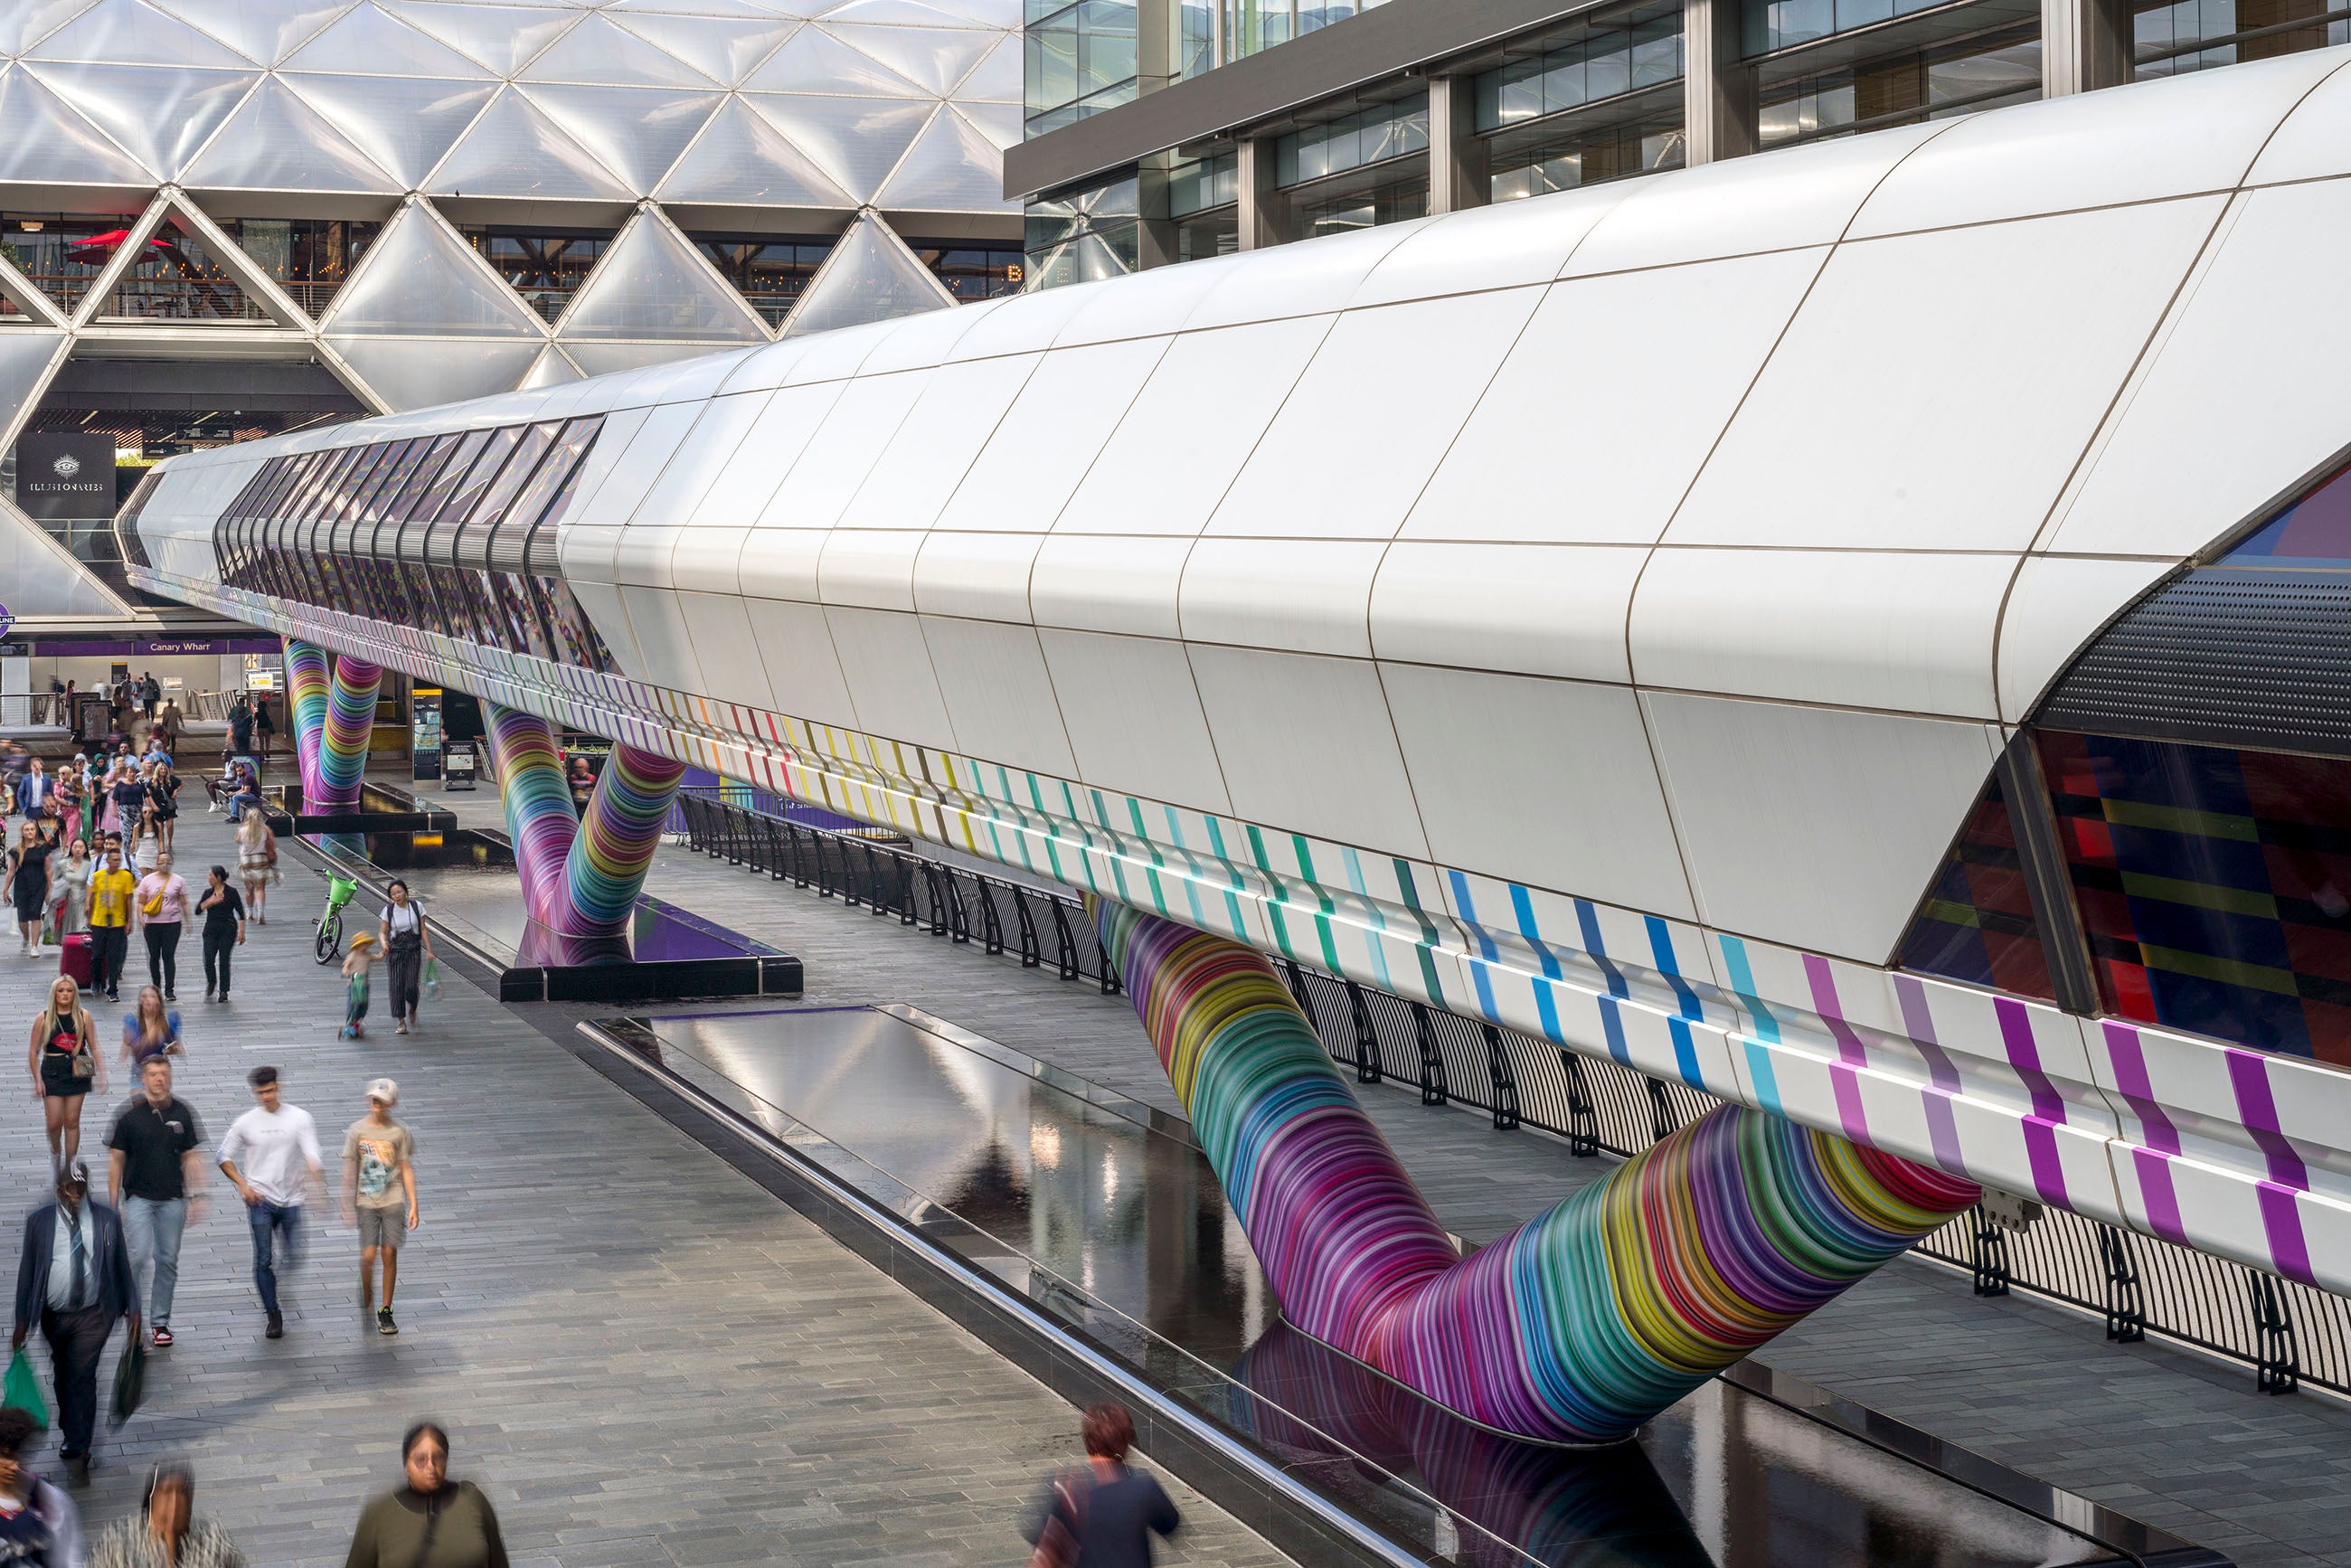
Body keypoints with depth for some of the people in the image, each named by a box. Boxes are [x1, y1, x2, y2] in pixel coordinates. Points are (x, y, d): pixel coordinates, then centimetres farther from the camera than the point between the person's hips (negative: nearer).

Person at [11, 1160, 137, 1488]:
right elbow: (26, 1271, 1)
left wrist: (133, 1310, 3)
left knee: (82, 1378, -10)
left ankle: (76, 1454, -7)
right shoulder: (39, 1221, -4)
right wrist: (22, 1320, 1)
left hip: (92, 1316, -2)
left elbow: (122, 1266, 3)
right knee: (64, 1378, 15)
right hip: (54, 1316, 2)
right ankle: (74, 1440, 35)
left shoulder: (107, 1220, -5)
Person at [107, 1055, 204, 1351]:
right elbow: (116, 1160, 0)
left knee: (167, 1260, 6)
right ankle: (131, 1312, 6)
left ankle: (161, 1321, 17)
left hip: (173, 1199, 2)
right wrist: (112, 1205, -1)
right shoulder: (129, 1114, -5)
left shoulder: (182, 1112, 2)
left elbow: (191, 1157, 7)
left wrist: (196, 1197, 0)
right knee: (139, 1255, -14)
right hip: (138, 1197, -2)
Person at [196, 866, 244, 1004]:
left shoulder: (231, 892, -4)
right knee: (208, 960, -7)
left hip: (227, 930, -3)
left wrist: (241, 931, -8)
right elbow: (198, 909, 0)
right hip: (211, 929, 3)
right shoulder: (208, 893, 8)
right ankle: (211, 985, 18)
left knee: (223, 960, -2)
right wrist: (210, 901, -15)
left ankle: (223, 991, 8)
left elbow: (240, 913, -2)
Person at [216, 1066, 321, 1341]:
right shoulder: (246, 1123, 1)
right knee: (264, 1260, -6)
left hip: (291, 1200, 1)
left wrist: (317, 1181, -28)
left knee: (294, 1260, 3)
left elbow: (311, 1155, -8)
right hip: (260, 1200, -1)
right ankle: (274, 1316, 4)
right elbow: (225, 1157, 9)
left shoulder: (299, 1118, 0)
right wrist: (242, 1185, -4)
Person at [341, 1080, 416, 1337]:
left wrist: (413, 1205, 0)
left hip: (394, 1200, 0)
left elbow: (406, 1170, 4)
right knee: (368, 1255, -8)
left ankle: (385, 1311, 10)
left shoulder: (400, 1131, 1)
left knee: (389, 1254, -1)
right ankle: (366, 1300, 20)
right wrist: (348, 1205, 5)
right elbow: (350, 1170, 6)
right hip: (366, 1200, 0)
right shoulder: (357, 1130, 1)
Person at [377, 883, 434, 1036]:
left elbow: (423, 930, 3)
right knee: (396, 986, -4)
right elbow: (382, 932, 3)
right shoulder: (388, 910, 0)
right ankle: (402, 1022, 4)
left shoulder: (417, 906, -1)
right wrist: (383, 942, -19)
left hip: (413, 950, -1)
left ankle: (412, 1010, 23)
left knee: (411, 986, -10)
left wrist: (429, 951, 0)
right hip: (395, 951, 1)